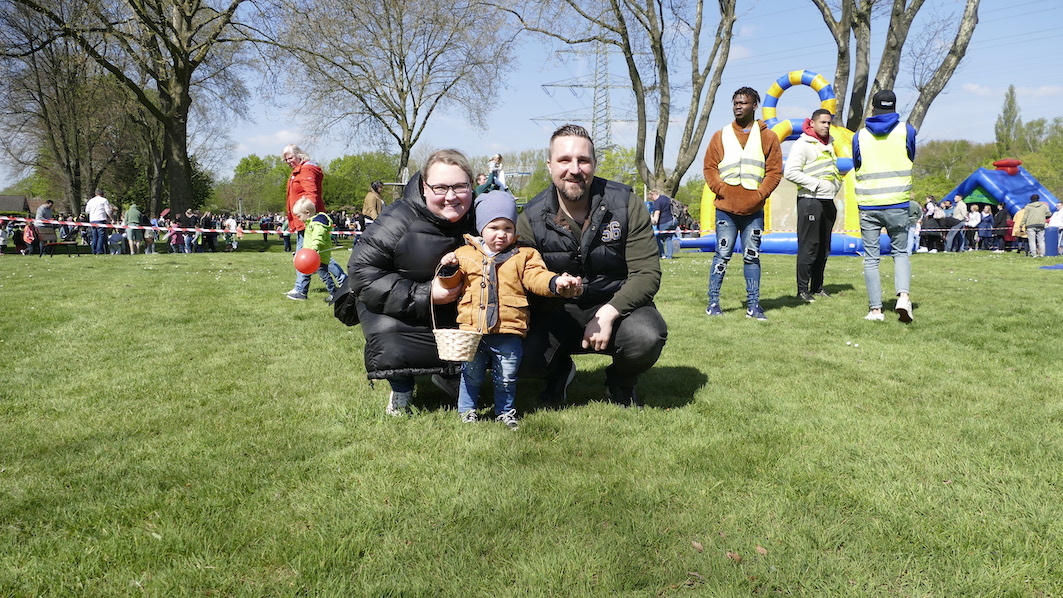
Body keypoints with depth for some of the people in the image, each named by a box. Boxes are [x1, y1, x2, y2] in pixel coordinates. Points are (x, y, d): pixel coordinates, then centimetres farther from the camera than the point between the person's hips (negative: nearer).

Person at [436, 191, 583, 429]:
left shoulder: (524, 256, 4)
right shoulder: (465, 254, 7)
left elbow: (537, 277, -7)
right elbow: (451, 284, 13)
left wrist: (556, 282, -26)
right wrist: (448, 269, -8)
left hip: (508, 332, 0)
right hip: (472, 331, 1)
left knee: (506, 378, 11)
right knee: (471, 375, 12)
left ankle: (505, 411, 29)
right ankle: (466, 410, 29)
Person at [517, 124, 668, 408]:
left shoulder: (626, 205, -9)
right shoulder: (531, 218, -6)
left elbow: (647, 272, -13)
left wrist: (608, 313, -27)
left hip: (617, 305, 0)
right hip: (557, 312, 1)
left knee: (647, 338, -34)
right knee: (522, 357, -28)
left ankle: (621, 384, 5)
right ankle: (560, 371, 14)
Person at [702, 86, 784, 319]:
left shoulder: (768, 137, 8)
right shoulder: (720, 136, 10)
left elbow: (775, 171, 4)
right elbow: (709, 168, 8)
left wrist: (760, 194, -8)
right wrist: (720, 189, -7)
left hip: (754, 210, 0)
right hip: (726, 209, 0)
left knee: (752, 257, 5)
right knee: (722, 255, -1)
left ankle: (753, 305, 10)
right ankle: (713, 302, 5)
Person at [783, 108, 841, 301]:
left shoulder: (830, 143, 18)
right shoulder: (803, 144, -7)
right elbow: (790, 172, -17)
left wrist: (836, 185, 10)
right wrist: (817, 184, -17)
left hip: (828, 201, 8)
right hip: (809, 200, -8)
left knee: (824, 248, 10)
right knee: (808, 247, -9)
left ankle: (817, 287, 18)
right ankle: (802, 289, -4)